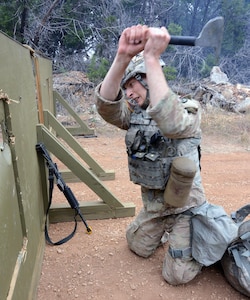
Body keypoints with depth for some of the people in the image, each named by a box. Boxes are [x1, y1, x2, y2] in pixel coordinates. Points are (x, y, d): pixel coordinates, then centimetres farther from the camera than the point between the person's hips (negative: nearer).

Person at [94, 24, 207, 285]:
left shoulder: (188, 110, -20)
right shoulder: (134, 114, -5)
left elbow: (170, 122, -46)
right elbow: (106, 106, -27)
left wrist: (151, 57, -46)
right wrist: (122, 57, -42)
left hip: (184, 206, -5)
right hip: (153, 204, 6)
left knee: (176, 274, 0)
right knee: (139, 247, 19)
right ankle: (165, 230, 44)